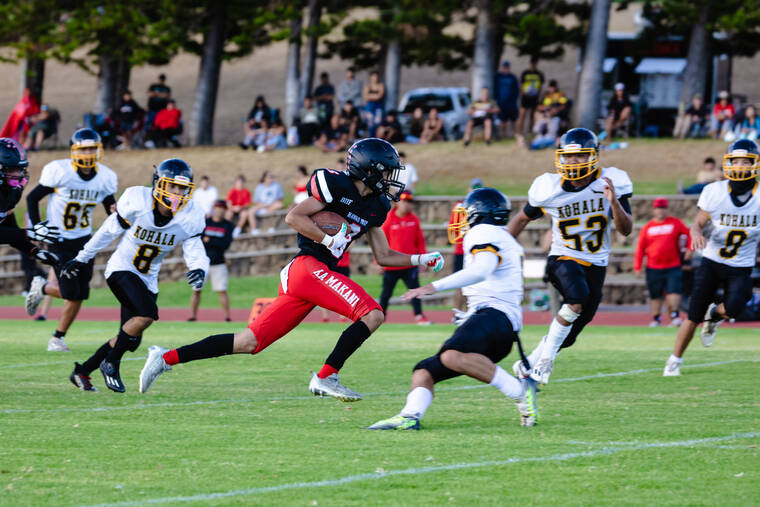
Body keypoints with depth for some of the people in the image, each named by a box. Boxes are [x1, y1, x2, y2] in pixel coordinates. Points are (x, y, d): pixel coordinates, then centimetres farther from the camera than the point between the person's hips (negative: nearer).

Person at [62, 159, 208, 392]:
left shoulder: (190, 218, -11)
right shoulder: (136, 201, -20)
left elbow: (195, 252, -12)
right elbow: (110, 231, -6)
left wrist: (199, 270, -37)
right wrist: (81, 258, 5)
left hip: (147, 280, 5)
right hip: (121, 269, -5)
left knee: (130, 341, 5)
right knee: (147, 314, -29)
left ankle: (82, 371, 25)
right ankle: (111, 364, -10)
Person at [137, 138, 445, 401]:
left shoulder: (373, 208, 20)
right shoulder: (336, 185, -6)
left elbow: (384, 256, 26)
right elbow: (294, 217, -11)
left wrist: (420, 260, 16)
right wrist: (329, 240, -16)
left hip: (318, 275, 8)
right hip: (307, 266, -8)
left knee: (249, 343, 5)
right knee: (372, 314, -19)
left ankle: (167, 358, 7)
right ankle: (325, 377, -17)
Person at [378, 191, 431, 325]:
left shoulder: (414, 220, 4)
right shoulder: (389, 220, -3)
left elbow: (420, 241, 10)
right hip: (391, 264, -1)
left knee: (415, 289, -8)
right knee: (386, 292, 9)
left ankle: (419, 316, -10)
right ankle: (381, 313, 27)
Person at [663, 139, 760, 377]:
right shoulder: (715, 192, -7)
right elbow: (698, 223, -1)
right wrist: (696, 234, -25)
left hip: (741, 268, 0)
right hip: (712, 261, 0)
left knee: (733, 308, -25)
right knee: (693, 318, -3)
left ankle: (714, 316, 12)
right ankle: (674, 361, 15)